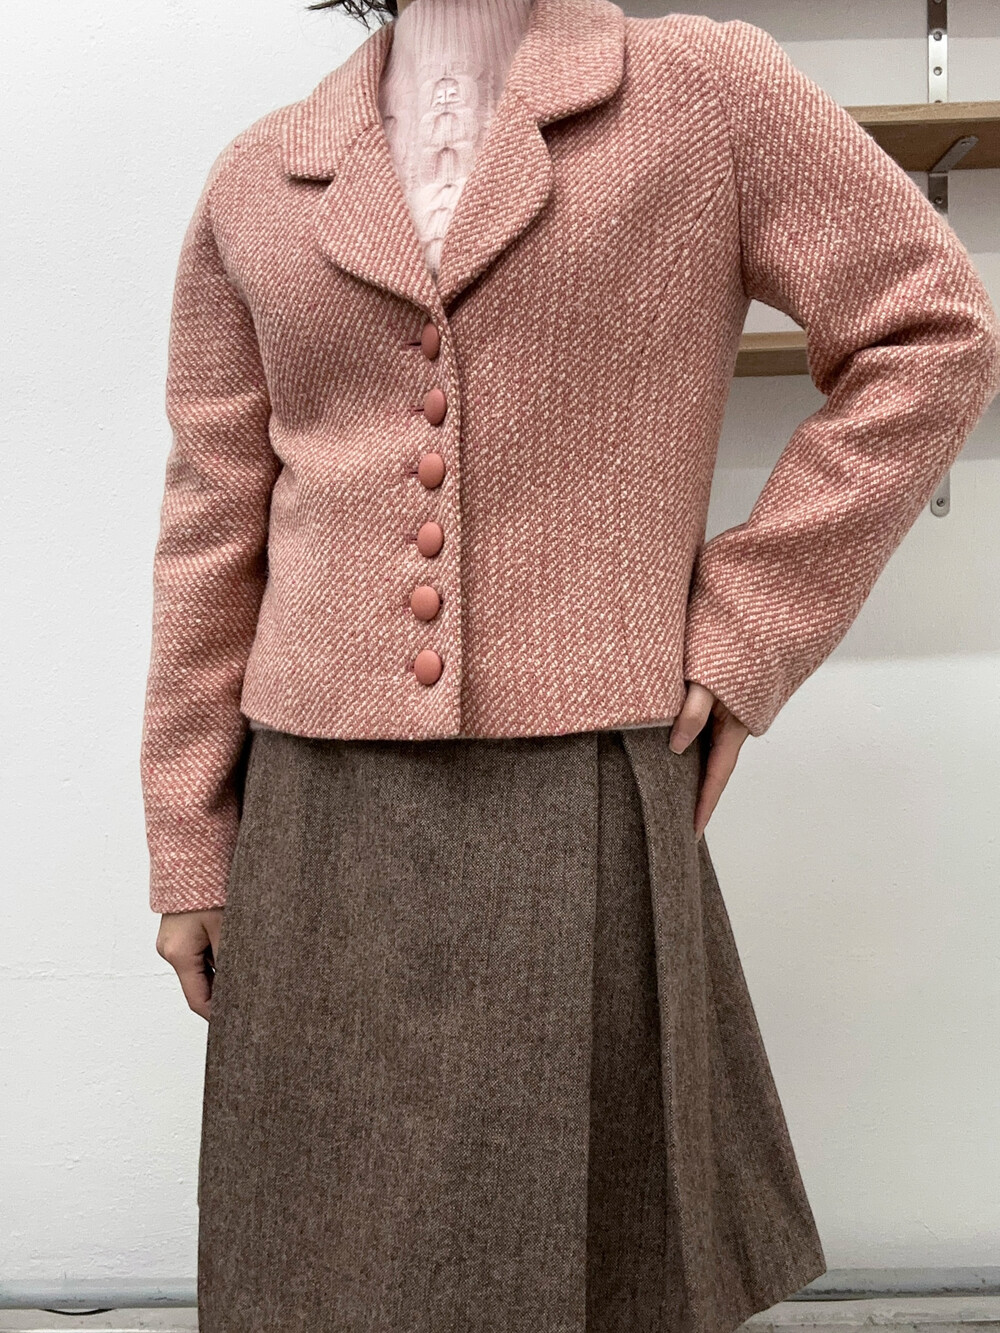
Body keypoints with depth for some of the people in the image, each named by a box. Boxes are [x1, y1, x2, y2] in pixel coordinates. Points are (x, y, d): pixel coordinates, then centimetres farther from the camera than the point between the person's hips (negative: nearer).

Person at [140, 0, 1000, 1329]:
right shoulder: (256, 184, 10)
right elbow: (213, 529, 9)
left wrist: (747, 634, -4)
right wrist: (188, 848, 8)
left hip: (590, 801, -2)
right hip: (319, 820, 3)